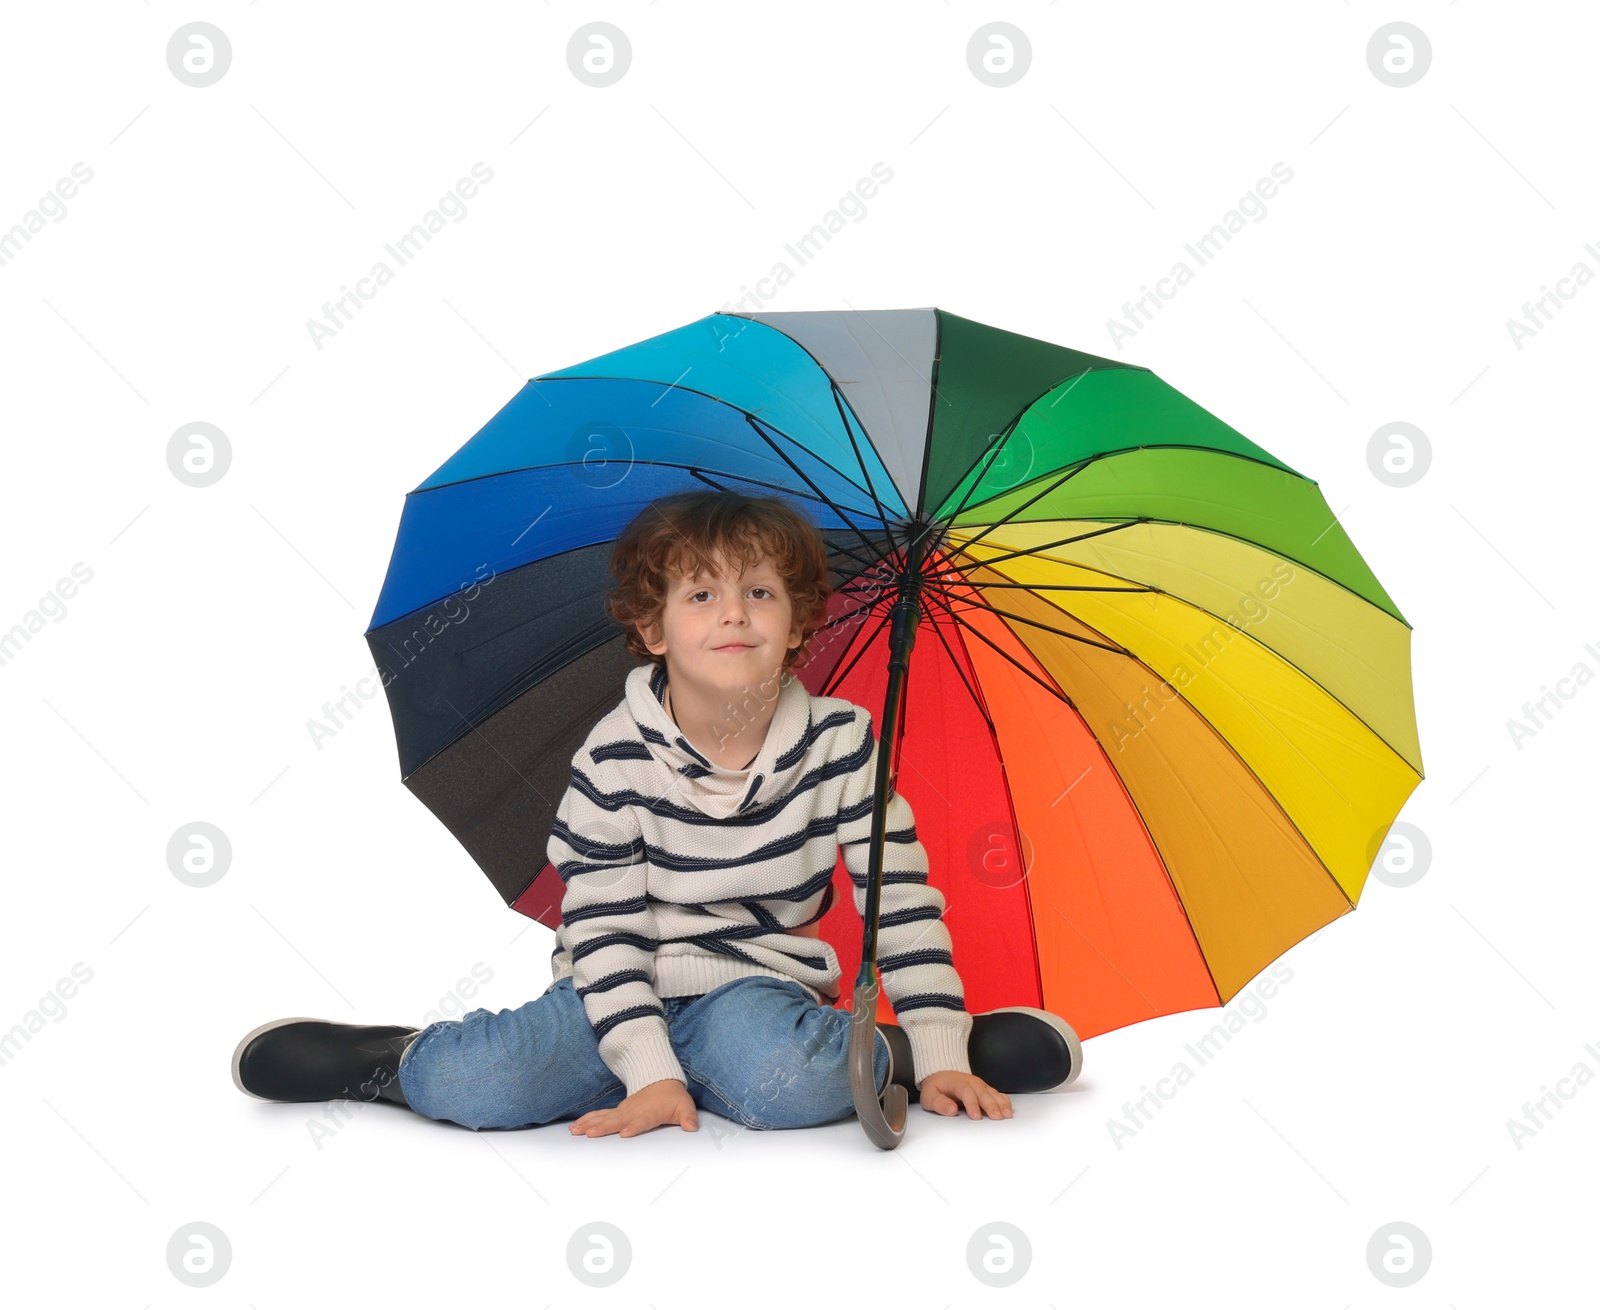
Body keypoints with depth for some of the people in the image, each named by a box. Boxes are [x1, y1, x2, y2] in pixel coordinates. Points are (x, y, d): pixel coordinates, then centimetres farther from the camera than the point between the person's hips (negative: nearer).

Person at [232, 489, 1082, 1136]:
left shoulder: (839, 741, -7)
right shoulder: (615, 759, -11)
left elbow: (903, 898, -5)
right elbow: (602, 927, -12)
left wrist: (938, 1055, -10)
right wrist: (650, 1075, -21)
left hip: (758, 984, 0)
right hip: (622, 993, 0)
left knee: (784, 1081, -37)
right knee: (472, 1090, -25)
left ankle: (892, 1057, -9)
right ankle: (400, 1060, 6)